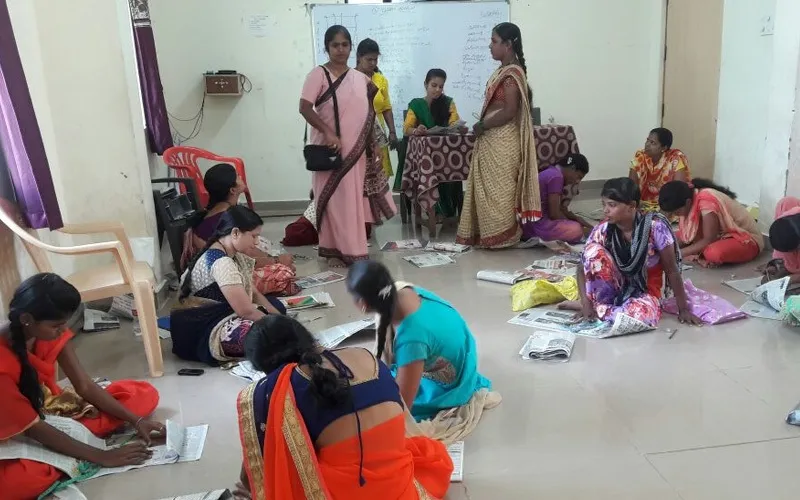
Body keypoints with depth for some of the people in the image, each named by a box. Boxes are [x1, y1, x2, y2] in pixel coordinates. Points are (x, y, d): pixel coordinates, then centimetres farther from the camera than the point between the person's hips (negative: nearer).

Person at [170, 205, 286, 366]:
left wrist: (279, 318, 0)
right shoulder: (221, 262, -25)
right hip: (203, 333, -11)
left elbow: (253, 293, 10)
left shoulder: (232, 253, 5)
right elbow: (246, 311, -26)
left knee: (276, 305, 12)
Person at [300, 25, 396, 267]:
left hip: (357, 150, 5)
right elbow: (304, 108, -14)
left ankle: (352, 249, 19)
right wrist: (328, 133, -22)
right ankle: (333, 251, 6)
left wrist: (374, 149, 13)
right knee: (334, 200, -2)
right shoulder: (319, 74, -5)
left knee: (355, 200, 8)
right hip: (330, 148, -5)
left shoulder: (361, 78, 11)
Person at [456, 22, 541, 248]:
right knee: (490, 188, 14)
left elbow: (509, 112, -21)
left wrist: (481, 125, -13)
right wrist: (482, 126, 7)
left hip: (502, 142, -10)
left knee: (499, 188, -1)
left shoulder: (512, 73, -16)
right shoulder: (503, 71, 14)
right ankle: (491, 234, 22)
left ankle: (502, 236, 10)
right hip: (492, 140, 10)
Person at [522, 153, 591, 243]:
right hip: (536, 224, -11)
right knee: (576, 230, -19)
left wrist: (577, 219, 7)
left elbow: (560, 208, 18)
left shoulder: (552, 172, 15)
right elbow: (554, 214, -17)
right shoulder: (556, 177, -16)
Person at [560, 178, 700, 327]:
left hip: (644, 291, -2)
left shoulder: (654, 226, -22)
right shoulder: (602, 230, -15)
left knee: (643, 315, -39)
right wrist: (586, 302, -23)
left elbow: (672, 270, -14)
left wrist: (683, 309, -10)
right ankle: (600, 302, -10)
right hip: (616, 287, 2)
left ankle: (599, 309, -12)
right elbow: (583, 268, -8)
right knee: (593, 250, -26)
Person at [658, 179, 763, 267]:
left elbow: (708, 240, -26)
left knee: (713, 253, -37)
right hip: (724, 234, 9)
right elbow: (686, 234, 0)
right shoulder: (690, 198, -6)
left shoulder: (707, 201, -30)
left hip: (747, 238, -9)